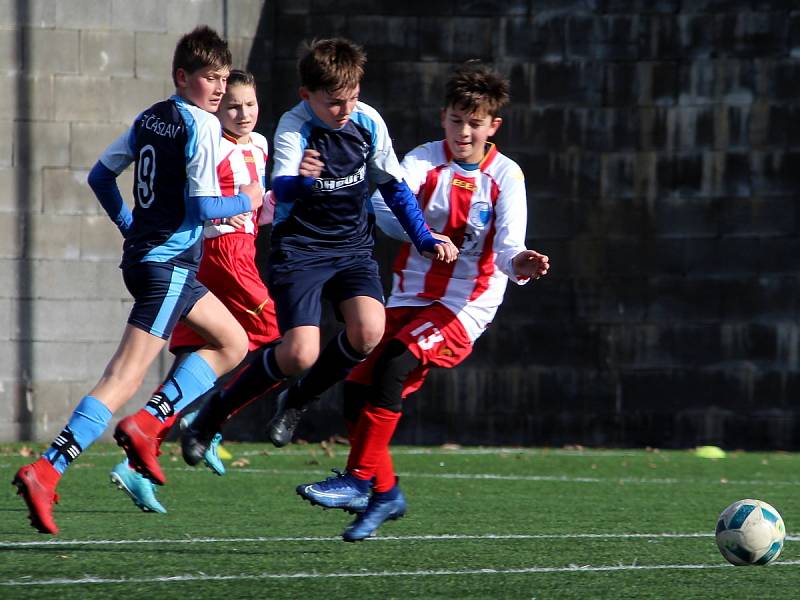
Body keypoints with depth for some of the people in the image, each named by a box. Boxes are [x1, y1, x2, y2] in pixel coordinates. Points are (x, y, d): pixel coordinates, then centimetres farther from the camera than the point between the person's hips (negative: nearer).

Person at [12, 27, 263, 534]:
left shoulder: (150, 118, 13)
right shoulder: (201, 125, -12)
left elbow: (100, 177, 19)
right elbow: (202, 206, -17)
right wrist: (246, 202, 1)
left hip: (142, 255, 10)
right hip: (170, 265, -10)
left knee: (232, 342, 21)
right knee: (122, 380, -12)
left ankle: (147, 425, 10)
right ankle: (46, 473, -18)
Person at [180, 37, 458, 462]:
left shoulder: (369, 122, -3)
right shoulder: (294, 128, -18)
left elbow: (394, 187, 12)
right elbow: (281, 190, -37)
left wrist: (425, 240, 7)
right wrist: (300, 181, -60)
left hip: (353, 247, 4)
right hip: (300, 249, -4)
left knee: (368, 331, -22)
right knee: (300, 354, -19)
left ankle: (297, 401, 6)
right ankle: (212, 416, 4)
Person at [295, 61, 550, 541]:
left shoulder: (505, 176, -4)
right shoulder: (425, 160, 0)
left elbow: (508, 249, -15)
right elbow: (387, 204, -19)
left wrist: (520, 264, -39)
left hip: (466, 306, -4)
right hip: (410, 298, 4)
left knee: (393, 365, -27)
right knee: (357, 388, -5)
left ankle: (360, 478, -22)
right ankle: (385, 491, 14)